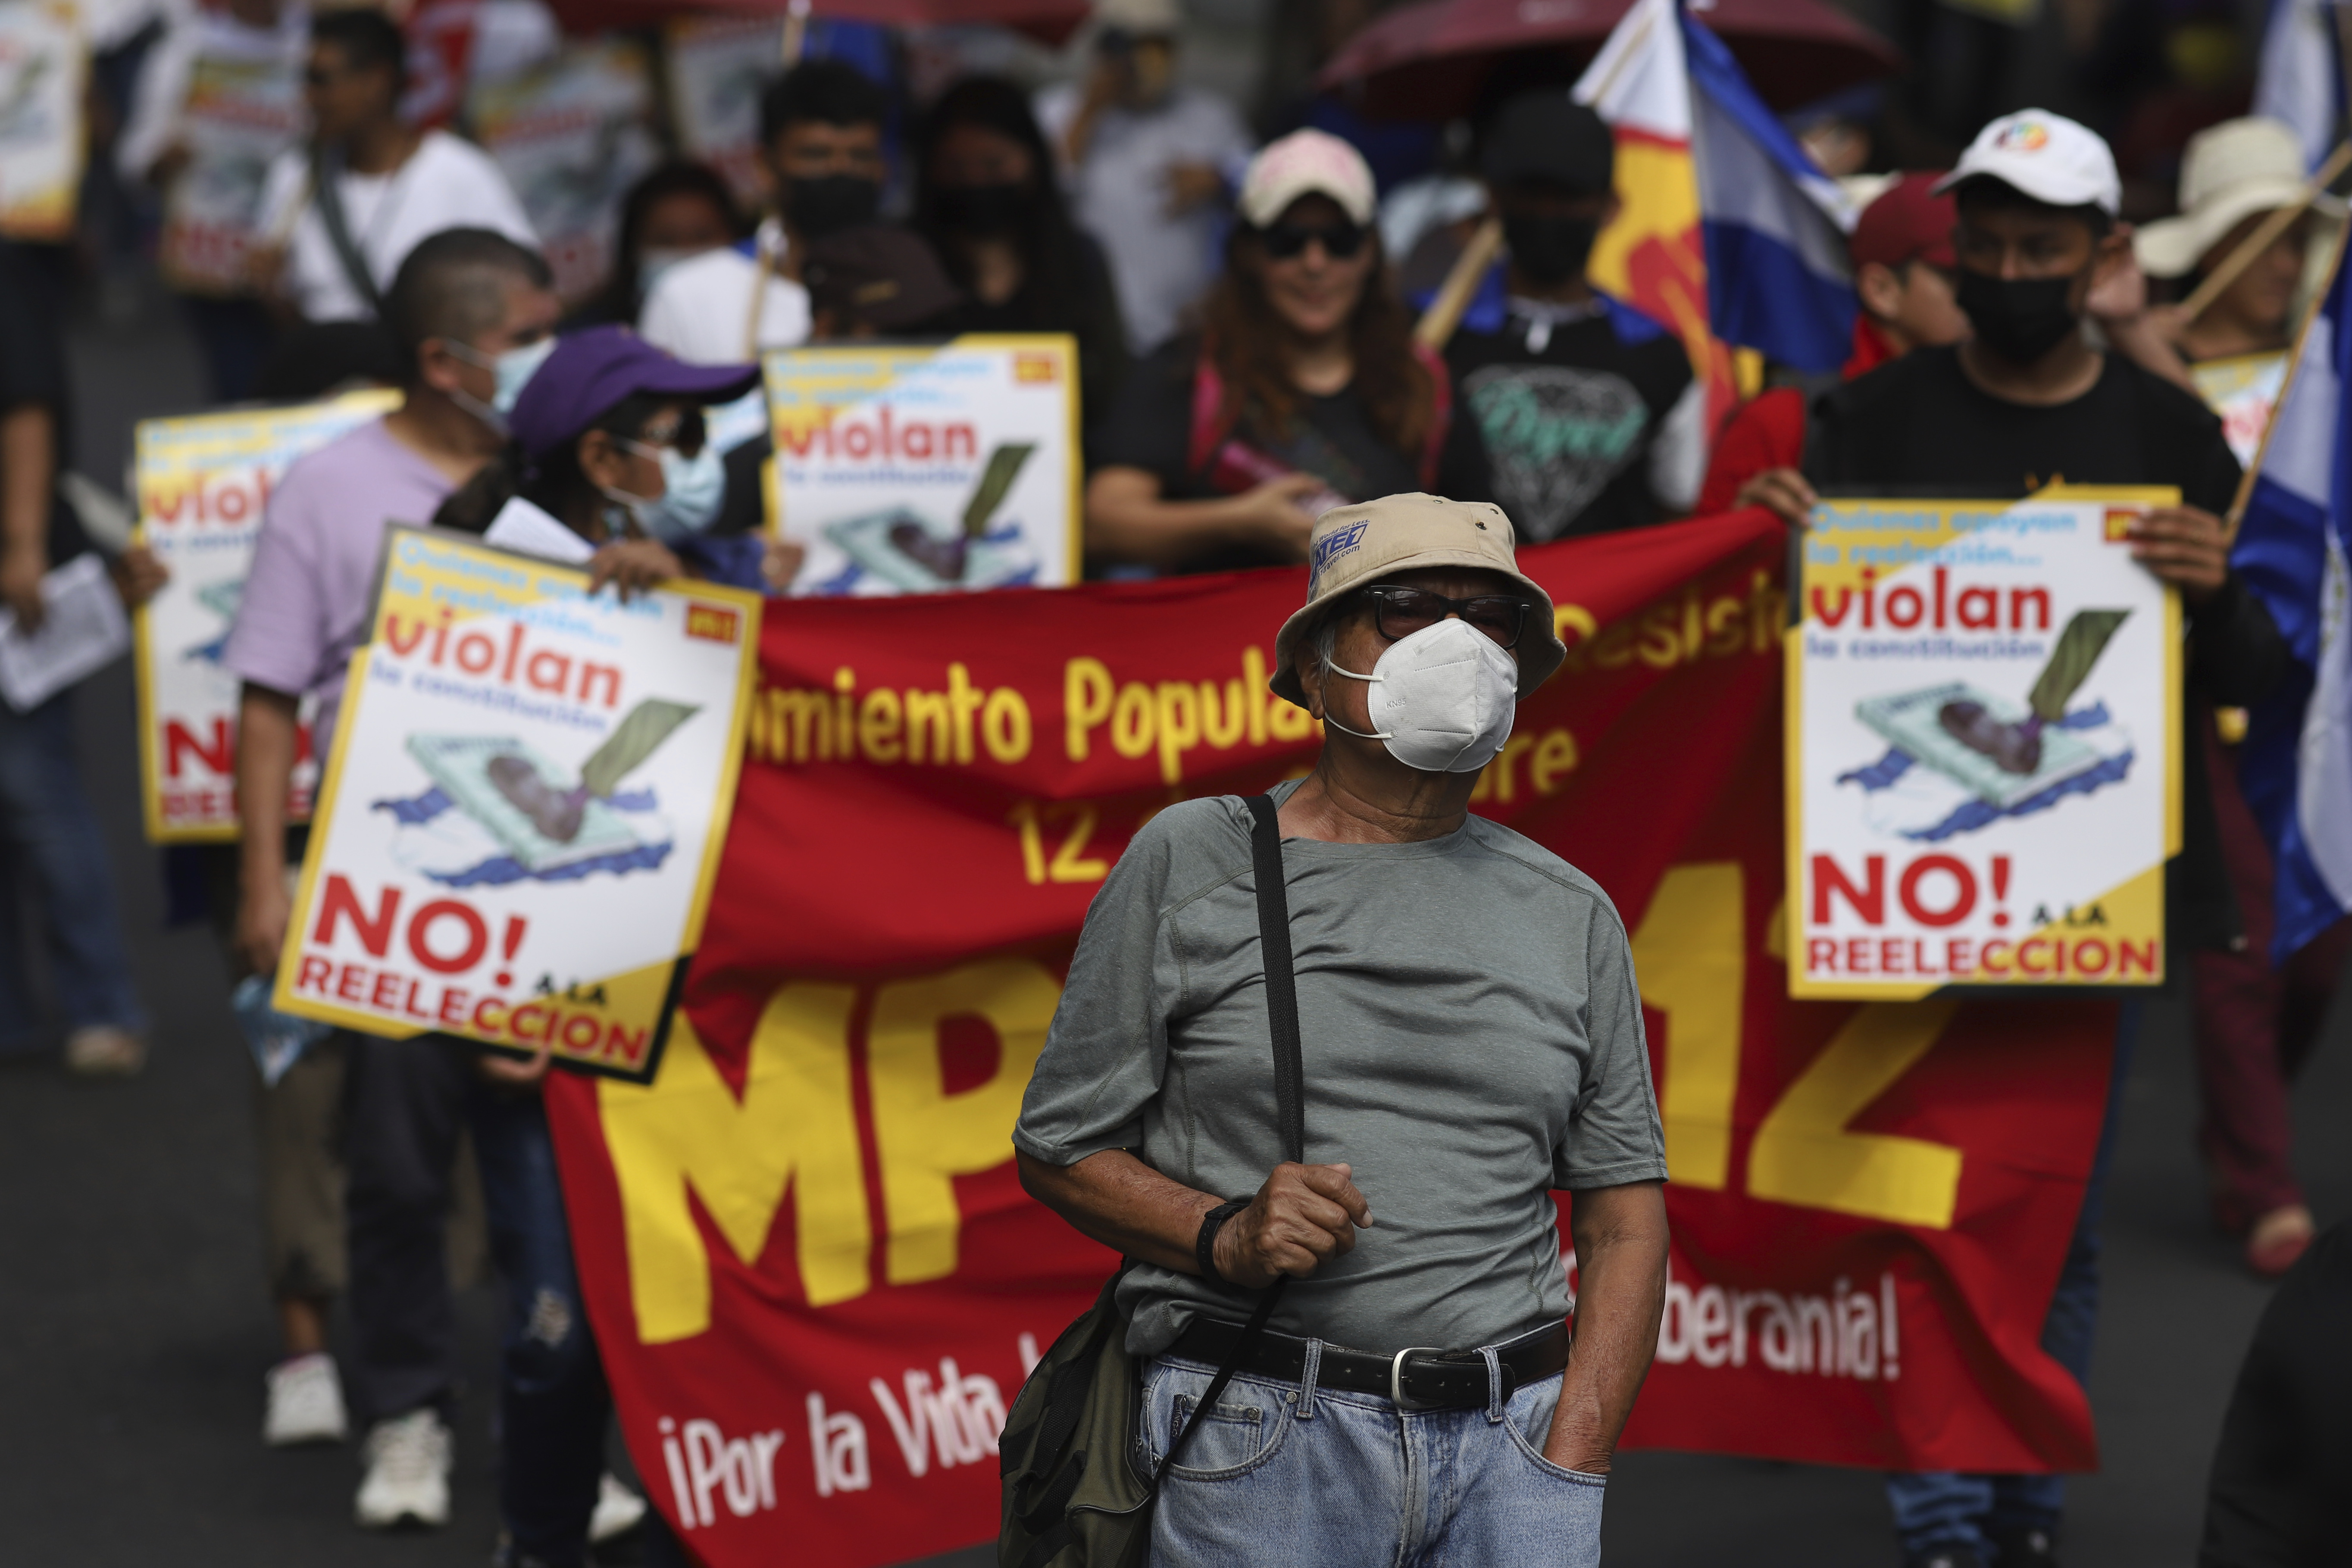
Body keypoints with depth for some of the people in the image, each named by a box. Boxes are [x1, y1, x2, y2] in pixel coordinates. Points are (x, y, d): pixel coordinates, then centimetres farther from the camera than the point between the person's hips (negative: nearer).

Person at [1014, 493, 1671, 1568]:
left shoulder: (1571, 913, 14)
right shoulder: (1190, 862, 6)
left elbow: (1626, 1215, 12)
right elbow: (1058, 1148, 6)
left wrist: (1568, 1468, -1)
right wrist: (1225, 1236, -11)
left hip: (1511, 1440, 3)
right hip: (1260, 1442, -2)